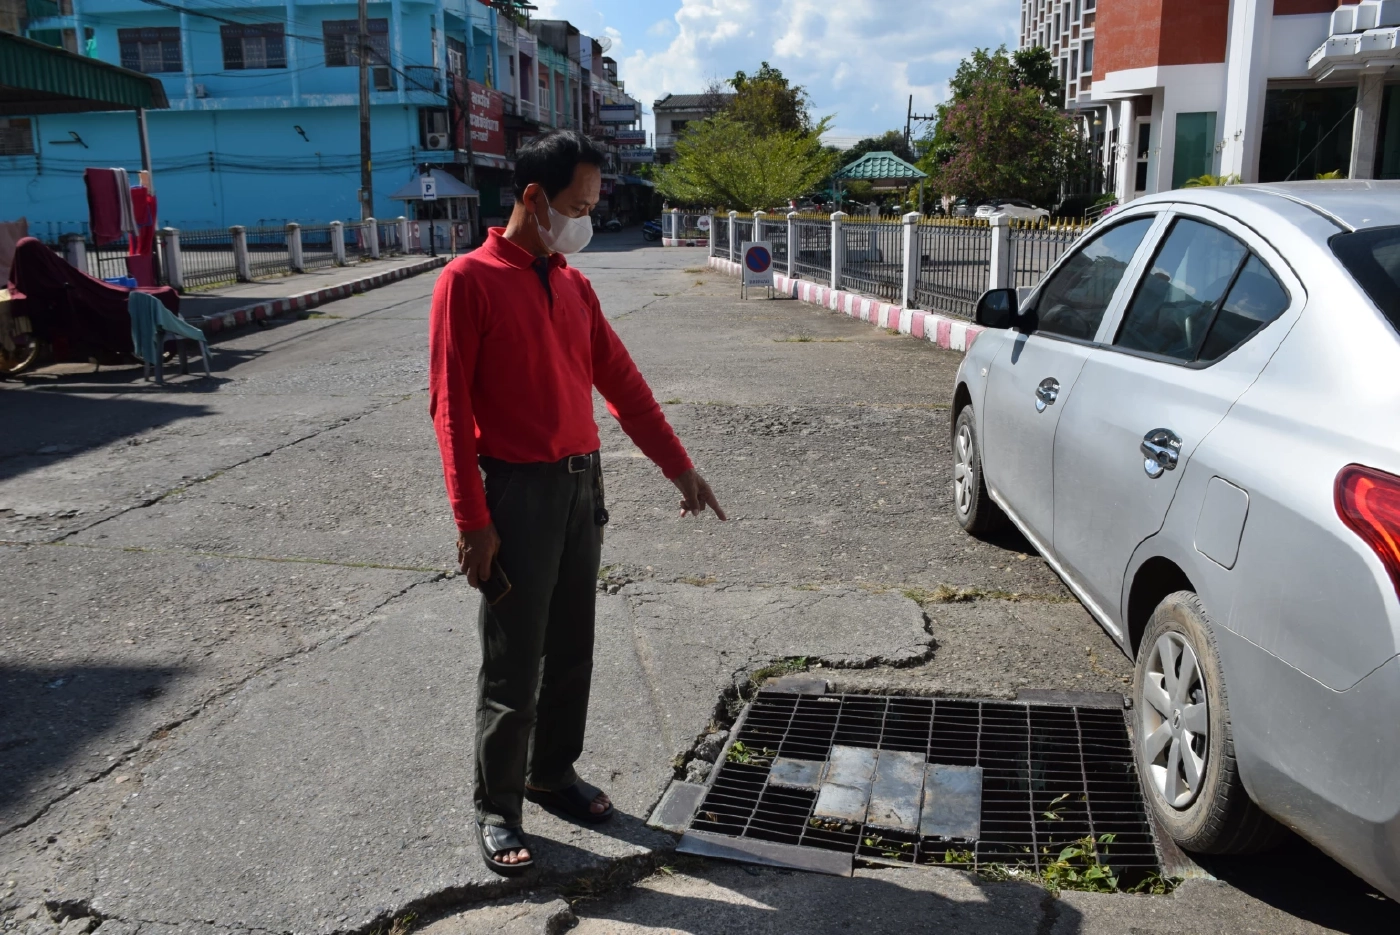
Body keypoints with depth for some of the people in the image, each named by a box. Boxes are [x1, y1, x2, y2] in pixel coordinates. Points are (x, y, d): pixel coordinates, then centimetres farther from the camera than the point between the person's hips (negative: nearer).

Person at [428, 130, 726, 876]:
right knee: (513, 666, 3)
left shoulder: (573, 285, 11)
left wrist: (680, 470, 12)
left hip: (582, 482, 7)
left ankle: (553, 773, 34)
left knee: (571, 649, 16)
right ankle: (496, 809, 20)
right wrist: (472, 522, -16)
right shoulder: (469, 281, -9)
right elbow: (450, 407, -12)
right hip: (518, 490, -6)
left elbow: (621, 383, 13)